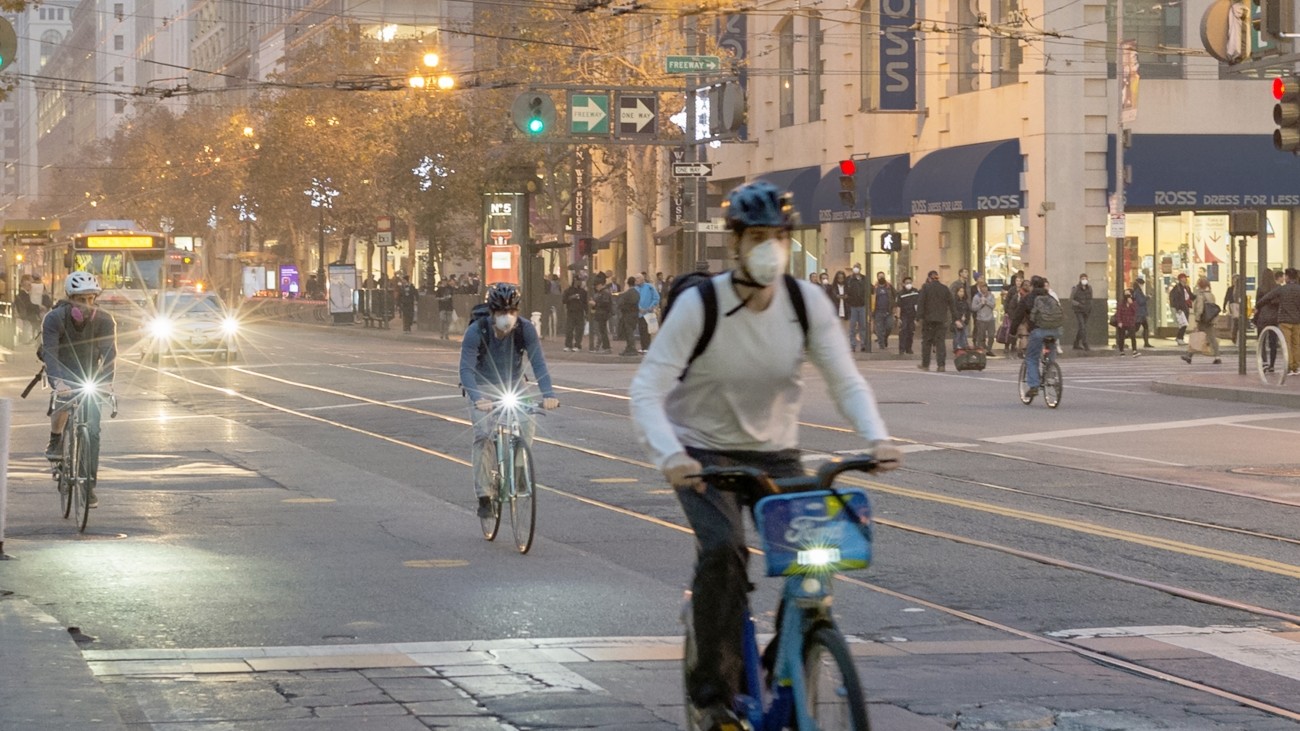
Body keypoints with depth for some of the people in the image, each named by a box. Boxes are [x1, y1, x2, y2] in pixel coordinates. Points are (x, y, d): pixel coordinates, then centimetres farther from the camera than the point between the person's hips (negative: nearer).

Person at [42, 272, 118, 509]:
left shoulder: (104, 321, -18)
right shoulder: (54, 318, -23)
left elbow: (109, 352, -26)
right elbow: (50, 351, -33)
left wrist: (106, 380, -45)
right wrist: (58, 381, -50)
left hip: (90, 376, 2)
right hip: (62, 371, -2)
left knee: (92, 429, -9)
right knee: (64, 398, -36)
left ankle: (90, 486, -2)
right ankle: (55, 441, -8)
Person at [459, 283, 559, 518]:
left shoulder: (525, 329, -18)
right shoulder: (476, 331, -24)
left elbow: (538, 362, -22)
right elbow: (466, 369, -28)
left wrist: (548, 393, -39)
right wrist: (477, 398, -45)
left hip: (514, 386, 2)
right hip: (483, 387, -2)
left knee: (526, 427, -22)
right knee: (483, 434, -22)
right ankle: (484, 495, -16)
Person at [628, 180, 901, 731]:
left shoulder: (808, 303, -10)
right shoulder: (699, 305, -19)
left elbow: (846, 381, -12)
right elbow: (647, 390, -23)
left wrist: (876, 438, -32)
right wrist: (670, 455, -41)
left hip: (774, 452, 3)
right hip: (703, 451, -3)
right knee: (723, 549, -29)